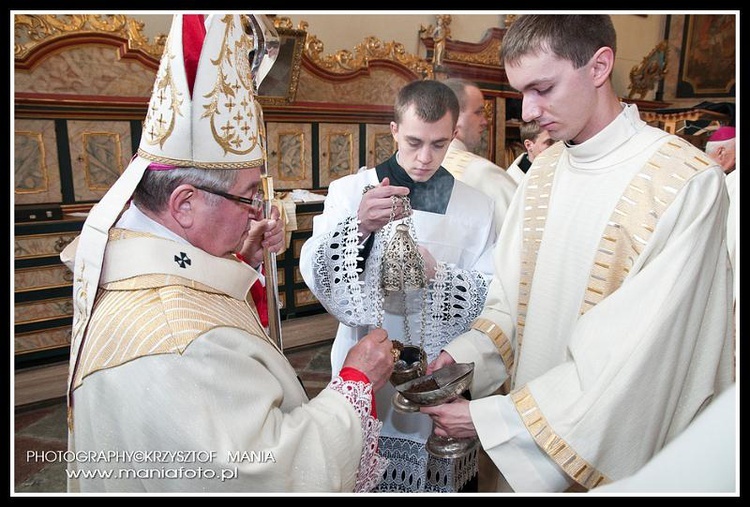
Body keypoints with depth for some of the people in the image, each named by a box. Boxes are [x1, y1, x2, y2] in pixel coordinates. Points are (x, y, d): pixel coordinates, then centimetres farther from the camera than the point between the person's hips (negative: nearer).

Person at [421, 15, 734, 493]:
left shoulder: (687, 181, -20)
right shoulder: (542, 171, 1)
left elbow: (633, 357, -24)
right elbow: (511, 297, 4)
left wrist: (492, 418, -23)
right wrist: (462, 355, -13)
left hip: (612, 452, -5)